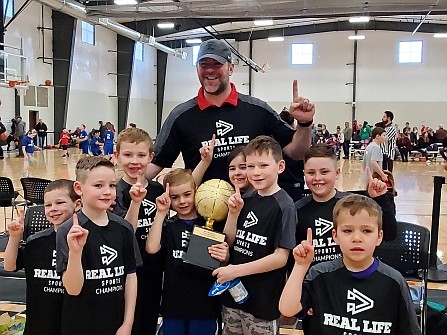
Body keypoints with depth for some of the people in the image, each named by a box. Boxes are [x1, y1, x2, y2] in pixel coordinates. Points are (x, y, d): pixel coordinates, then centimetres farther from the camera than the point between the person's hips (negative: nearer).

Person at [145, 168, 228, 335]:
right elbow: (151, 248, -17)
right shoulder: (168, 225, 2)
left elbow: (225, 264, 4)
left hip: (205, 304, 0)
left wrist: (224, 257, -19)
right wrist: (161, 213, -15)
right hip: (173, 304, 1)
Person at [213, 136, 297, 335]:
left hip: (263, 301, -6)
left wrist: (236, 270, -19)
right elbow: (229, 243, 6)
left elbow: (281, 257, -17)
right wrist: (233, 213, -10)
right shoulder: (246, 200, 4)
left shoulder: (284, 207, -14)